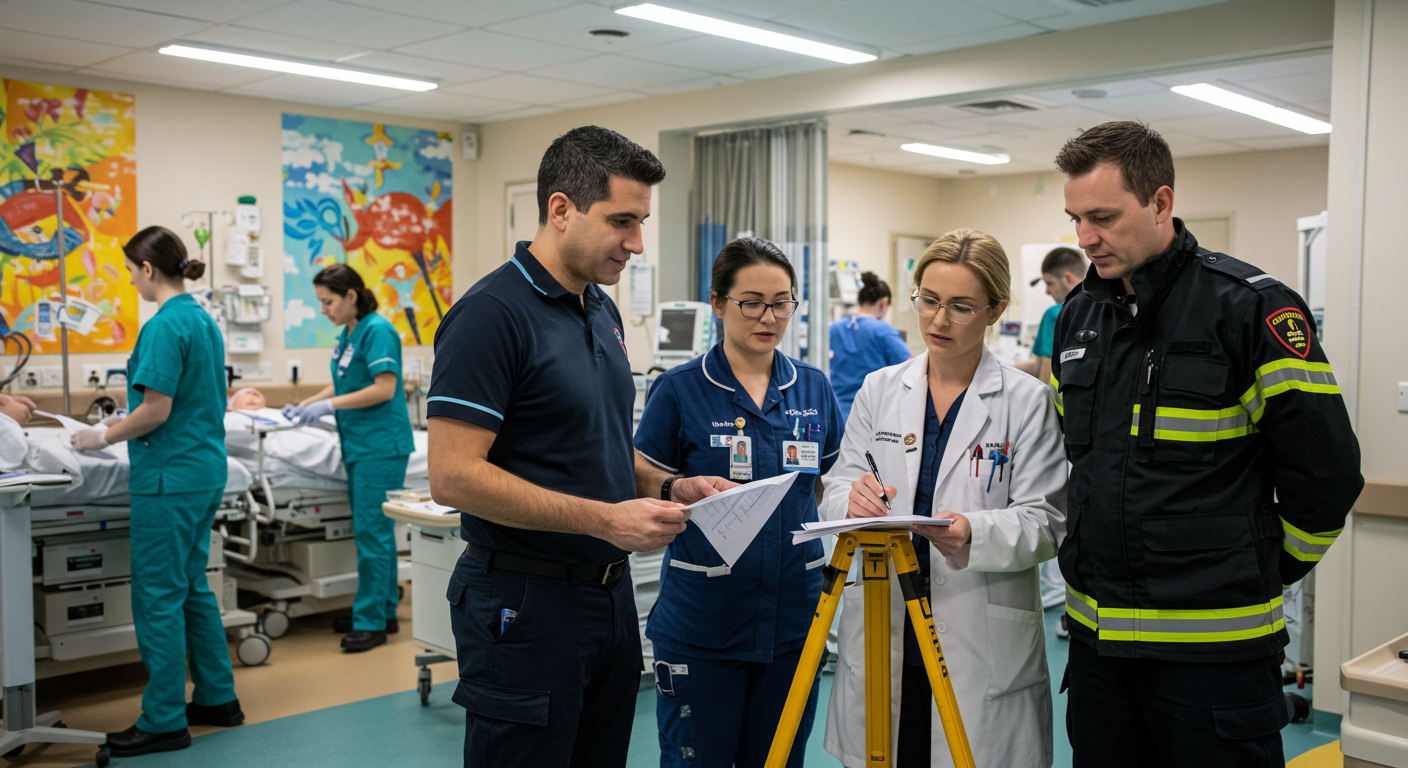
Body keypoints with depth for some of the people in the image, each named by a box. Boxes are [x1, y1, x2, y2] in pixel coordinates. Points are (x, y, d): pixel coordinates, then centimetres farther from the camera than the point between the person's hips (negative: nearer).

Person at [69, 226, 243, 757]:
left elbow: (156, 410, -21)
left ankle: (164, 722, 8)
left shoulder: (165, 326, -17)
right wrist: (120, 428, 21)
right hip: (206, 471, 9)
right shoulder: (204, 321, 11)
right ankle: (216, 698, 26)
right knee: (193, 586, 18)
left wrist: (104, 436, -6)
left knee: (159, 597, -1)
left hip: (169, 477, -9)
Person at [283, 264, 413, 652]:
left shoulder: (377, 330, -13)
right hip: (360, 446, 9)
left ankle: (371, 622, -1)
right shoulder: (347, 335, 15)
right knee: (374, 530, 13)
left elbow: (385, 388, -19)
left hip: (381, 446, -9)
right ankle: (384, 611, 22)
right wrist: (304, 405, 13)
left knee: (372, 531, -7)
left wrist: (330, 406, -17)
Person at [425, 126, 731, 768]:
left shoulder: (602, 311, 11)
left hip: (610, 591, 8)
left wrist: (666, 488, 2)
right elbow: (454, 476, -22)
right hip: (526, 603, -8)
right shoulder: (492, 314, -16)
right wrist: (605, 519, -24)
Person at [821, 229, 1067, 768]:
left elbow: (1045, 522, -7)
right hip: (881, 640, 3)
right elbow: (834, 491, 3)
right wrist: (853, 500, -21)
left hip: (984, 647, -2)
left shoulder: (1026, 401, -2)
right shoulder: (879, 390, 6)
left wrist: (974, 533, -26)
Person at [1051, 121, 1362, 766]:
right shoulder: (1078, 315, 8)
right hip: (1095, 634, 6)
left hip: (1213, 647, -6)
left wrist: (1264, 567, 1)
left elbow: (1328, 470, -9)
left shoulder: (1251, 308, -12)